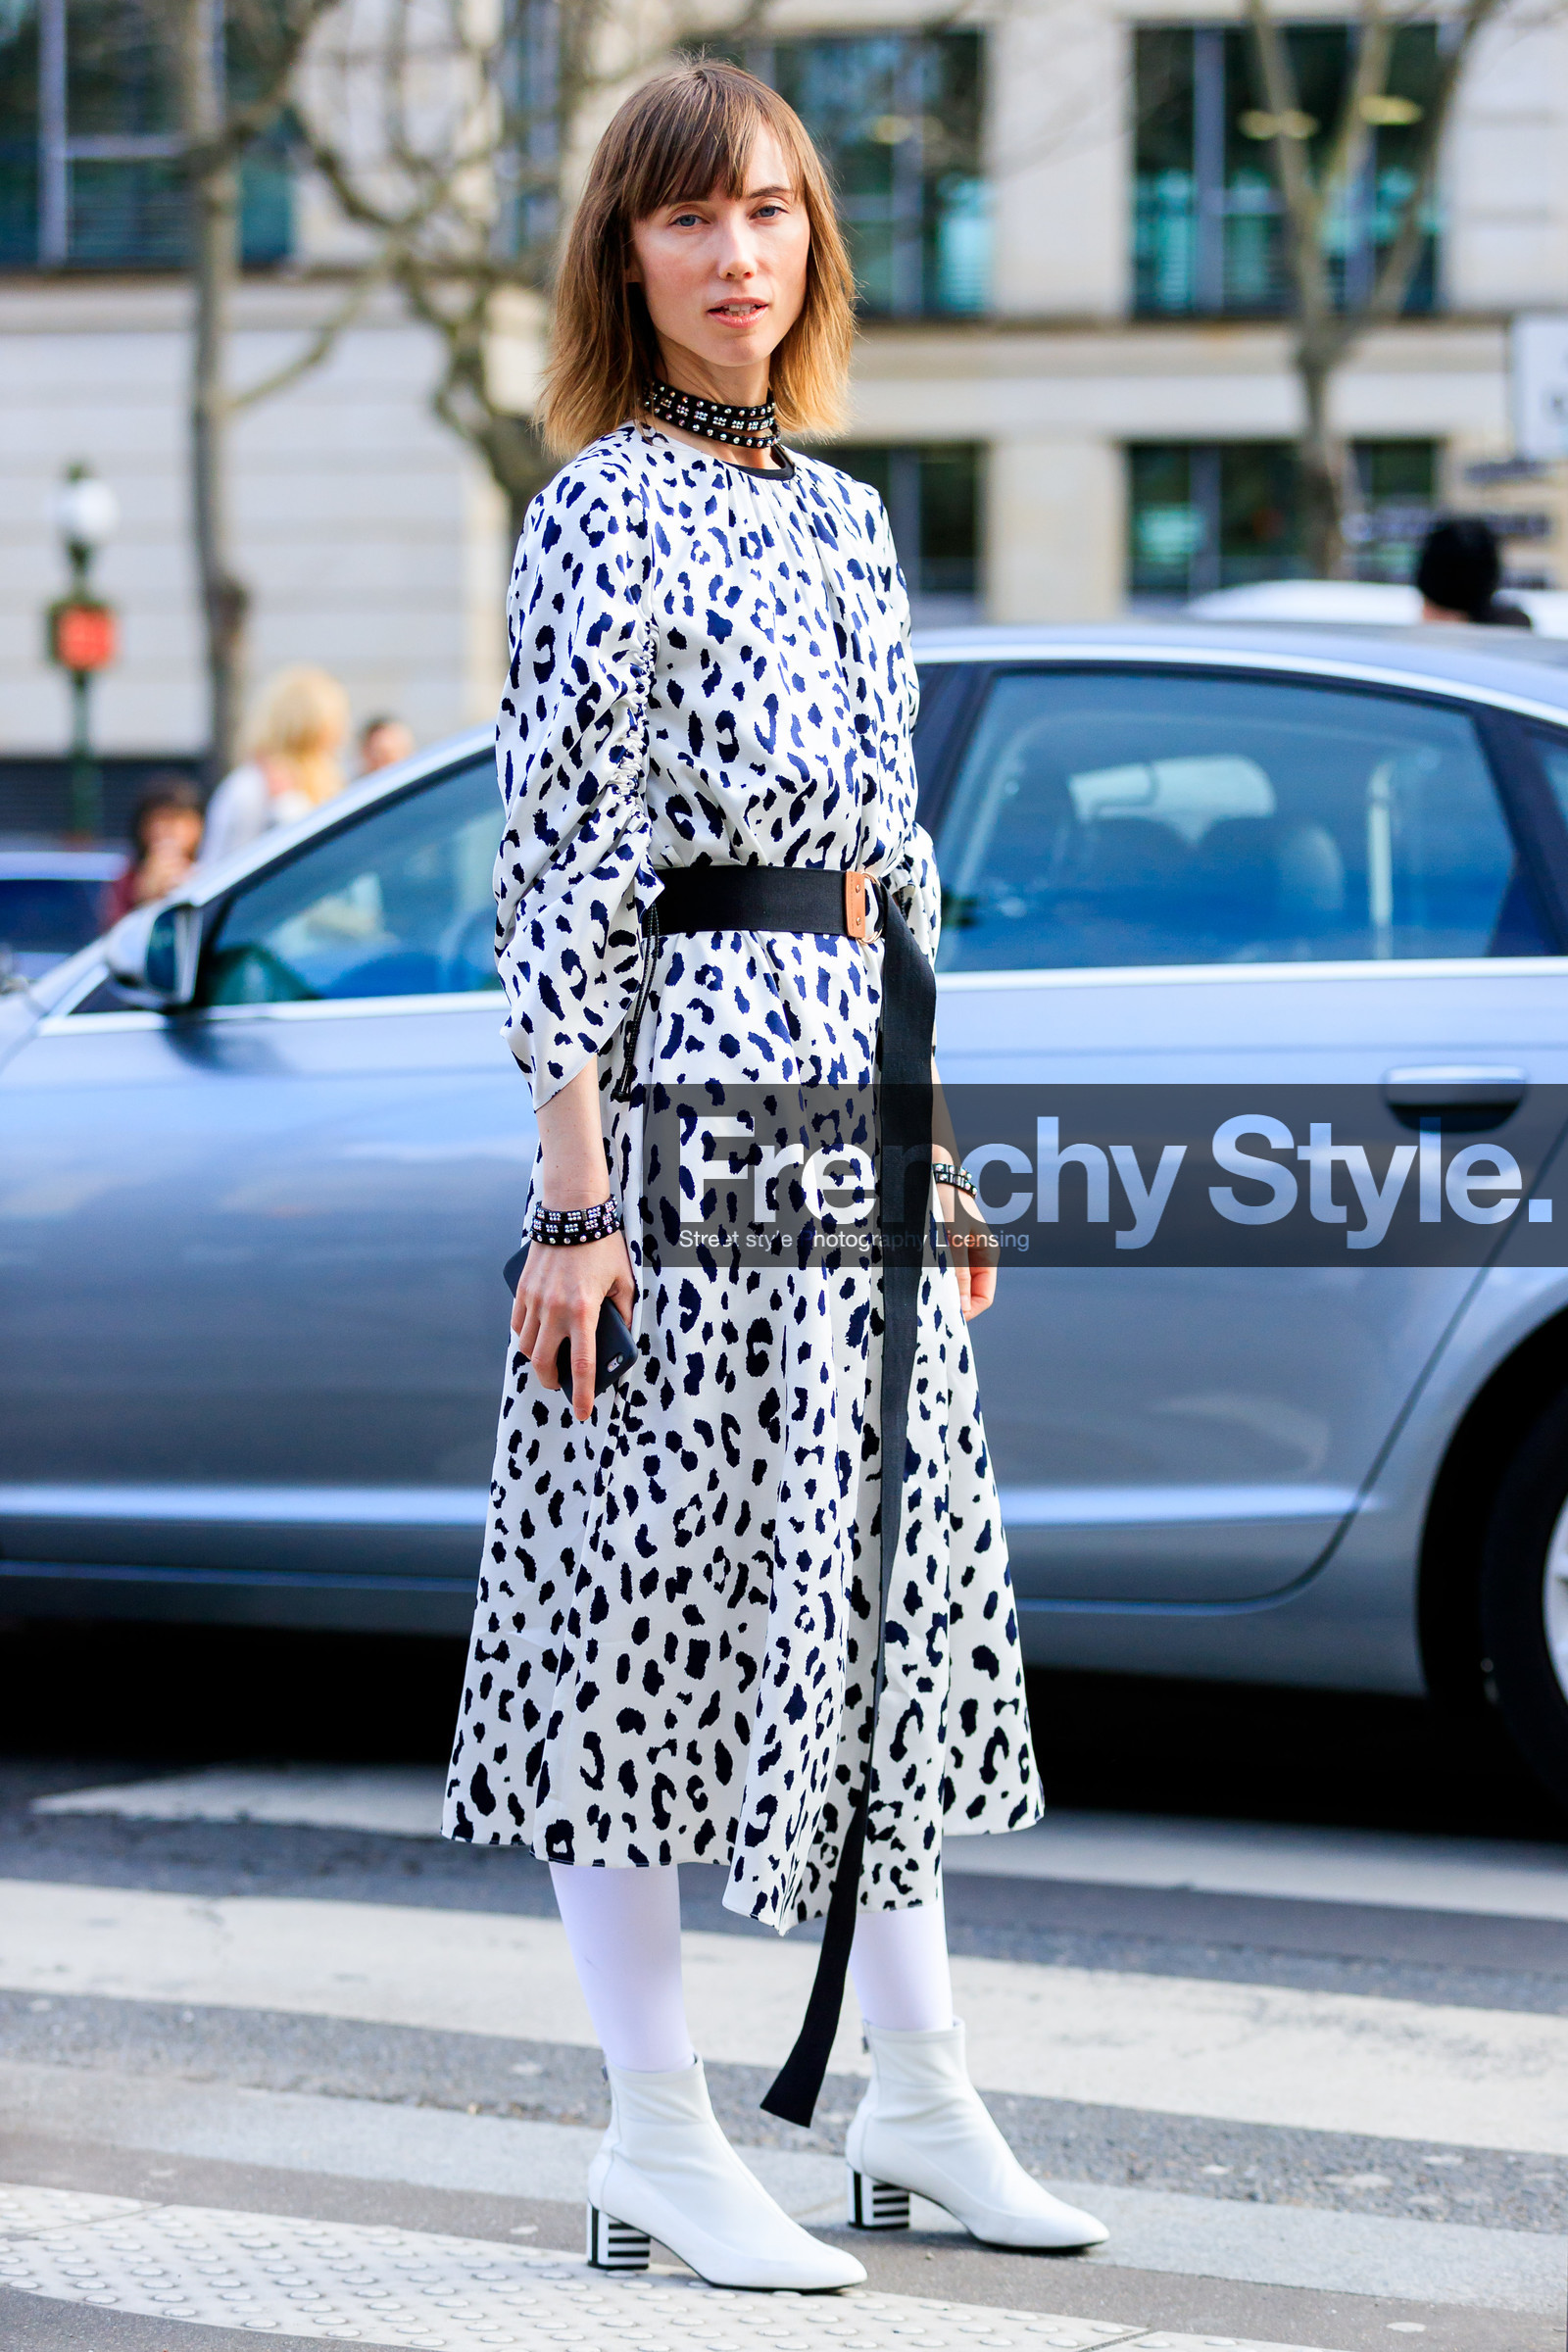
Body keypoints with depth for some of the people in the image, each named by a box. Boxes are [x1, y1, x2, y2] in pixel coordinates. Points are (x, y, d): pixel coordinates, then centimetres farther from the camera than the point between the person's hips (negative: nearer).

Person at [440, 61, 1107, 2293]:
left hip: (857, 1094, 8)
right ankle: (659, 2143, 5)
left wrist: (936, 1147, 17)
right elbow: (561, 870, -12)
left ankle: (923, 2103, 21)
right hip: (686, 1080, -8)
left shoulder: (847, 518, 15)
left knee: (889, 1579, 11)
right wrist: (573, 1189, -17)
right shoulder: (605, 515, -7)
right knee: (658, 1583, -2)